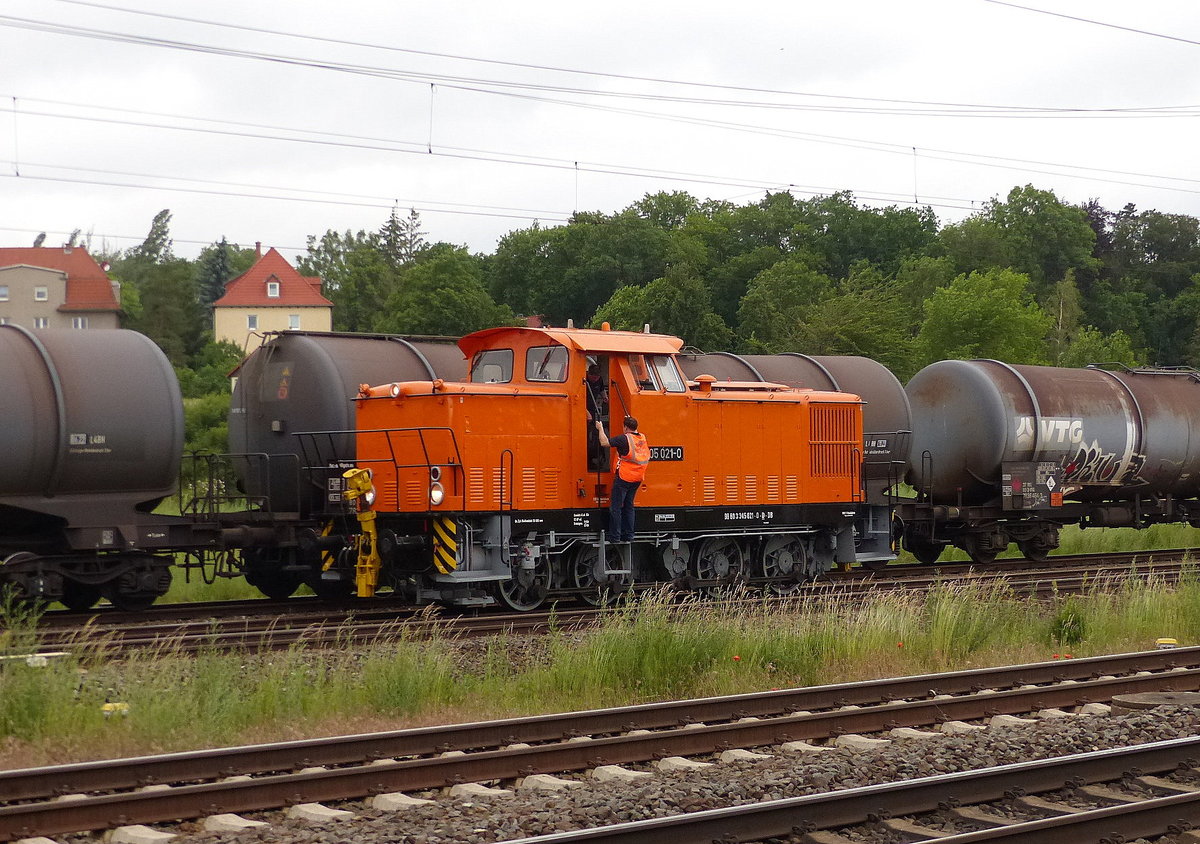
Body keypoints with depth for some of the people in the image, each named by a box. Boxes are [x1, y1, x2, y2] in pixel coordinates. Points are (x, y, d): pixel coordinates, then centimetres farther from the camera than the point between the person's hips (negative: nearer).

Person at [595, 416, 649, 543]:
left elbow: (604, 443, -20)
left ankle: (615, 538, -3)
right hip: (637, 479, 7)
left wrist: (600, 428, -4)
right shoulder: (642, 438, 6)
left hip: (623, 478, -7)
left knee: (615, 507, -1)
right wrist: (630, 420, 36)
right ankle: (628, 536, 18)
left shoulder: (624, 439, -16)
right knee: (629, 506, 17)